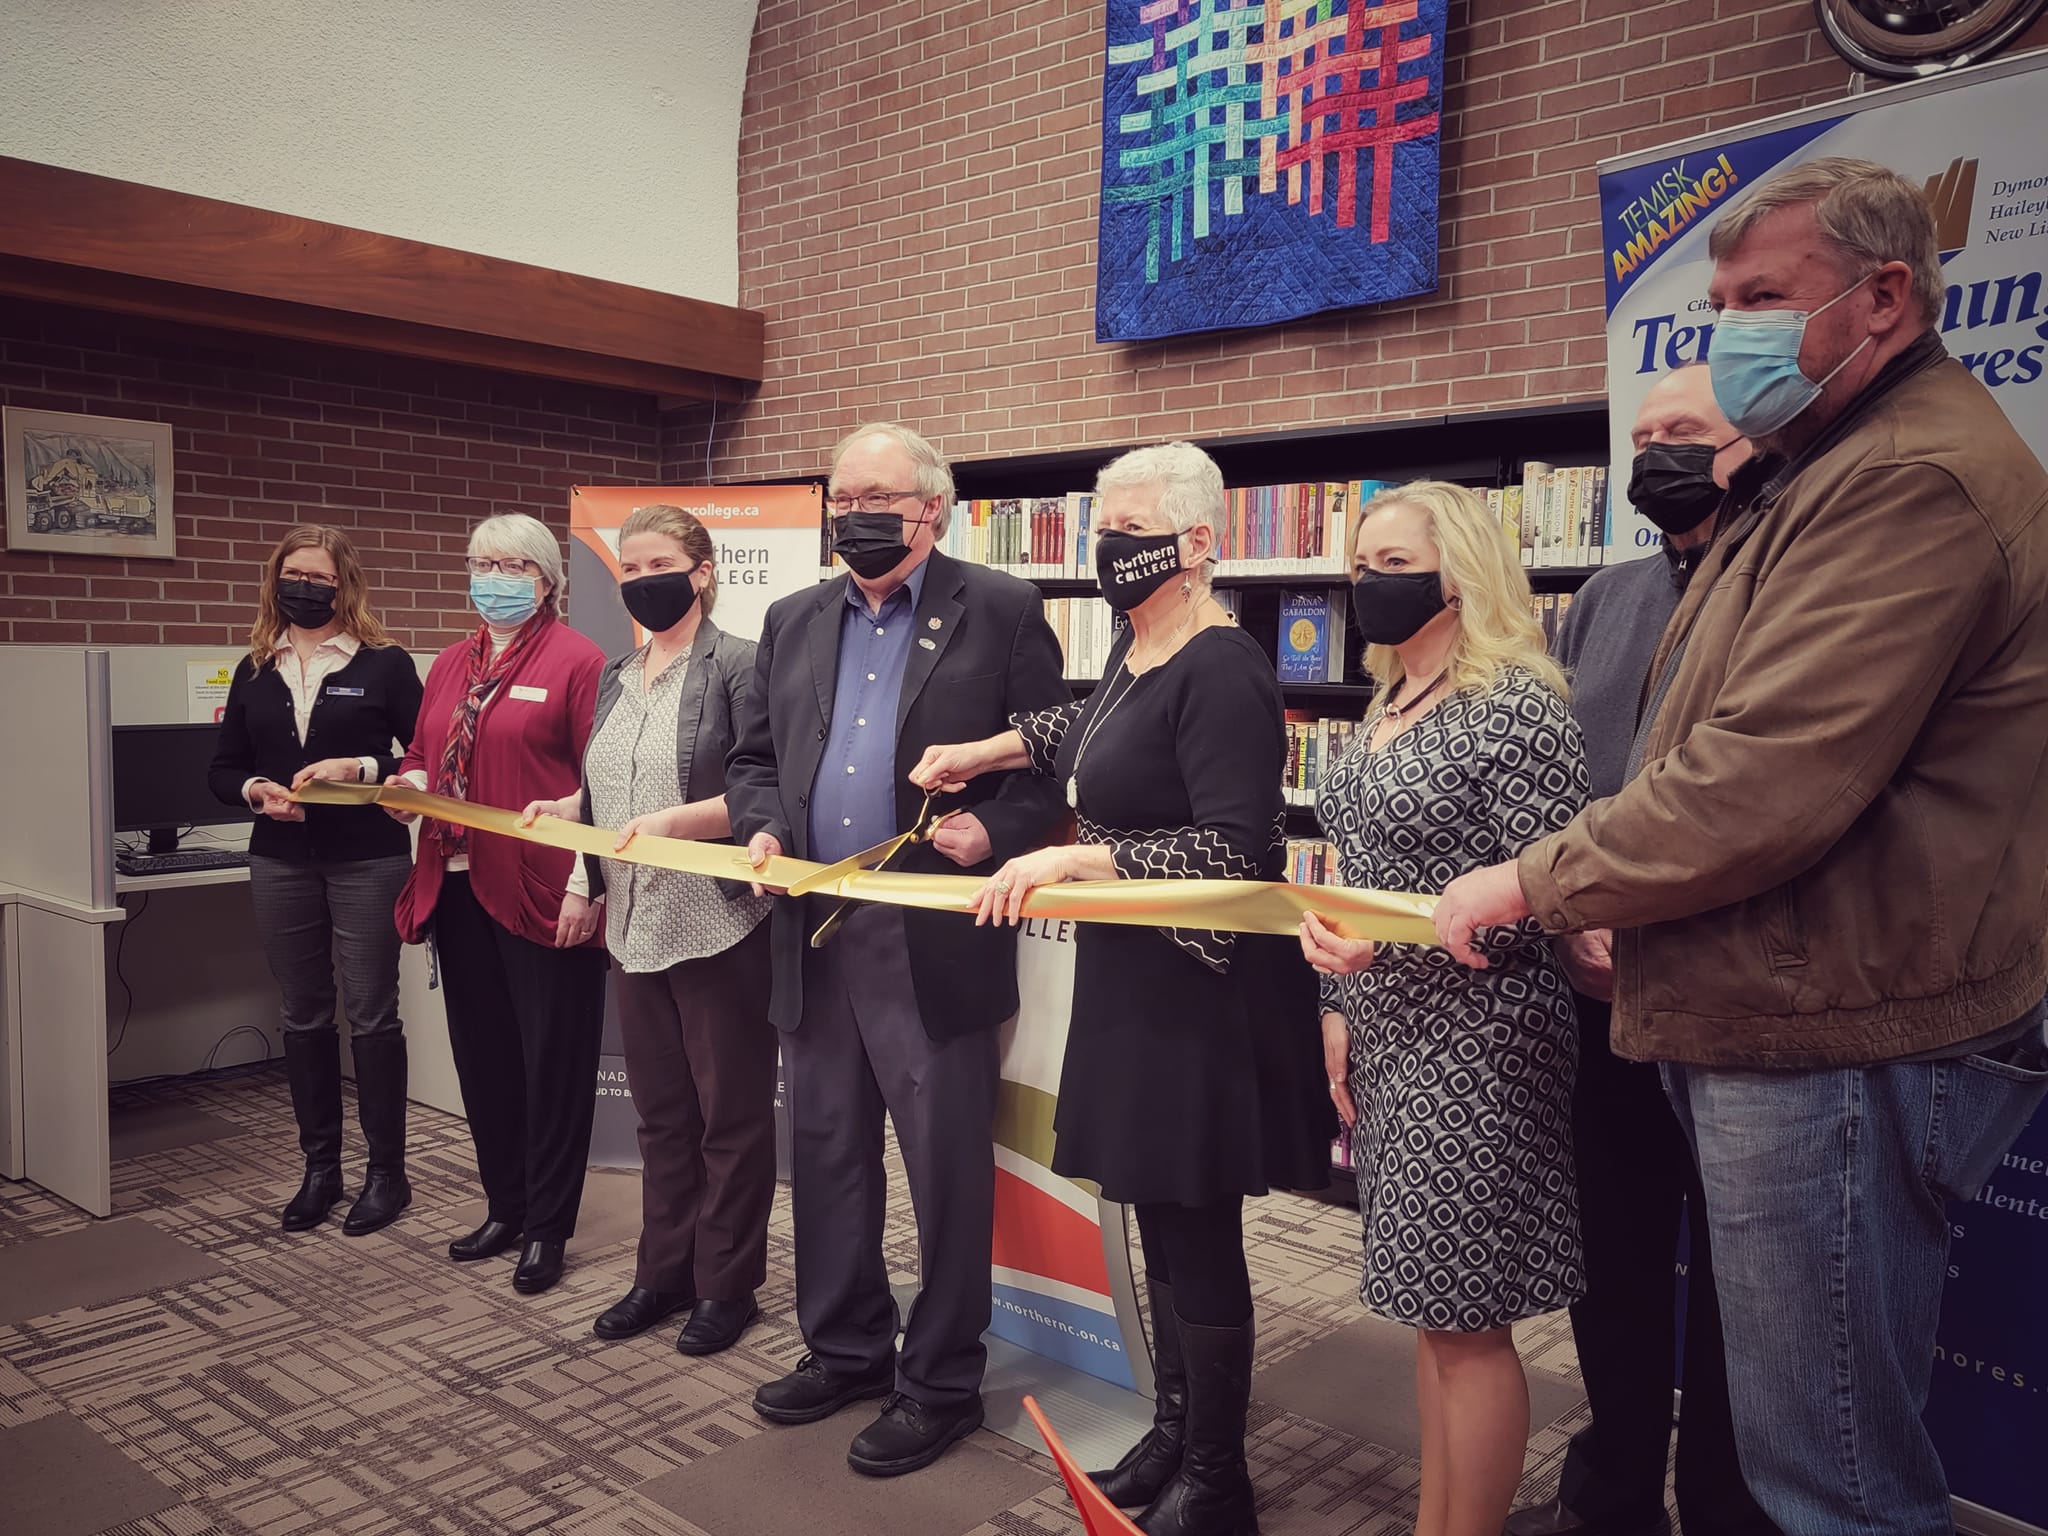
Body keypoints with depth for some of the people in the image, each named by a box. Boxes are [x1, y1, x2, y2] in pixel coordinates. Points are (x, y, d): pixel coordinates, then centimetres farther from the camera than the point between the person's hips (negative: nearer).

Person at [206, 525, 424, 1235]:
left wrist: (359, 768, -18)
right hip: (281, 863, 4)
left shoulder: (384, 664, -1)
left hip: (367, 860, -4)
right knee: (303, 1017, 10)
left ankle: (386, 1172, 12)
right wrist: (256, 791, -7)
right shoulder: (255, 672, 11)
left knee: (371, 1015, 0)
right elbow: (222, 770, 13)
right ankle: (320, 1168, 22)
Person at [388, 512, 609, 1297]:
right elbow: (422, 755, 24)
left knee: (553, 1059, 3)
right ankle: (505, 1208, 29)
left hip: (542, 896, -7)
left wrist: (584, 884, -16)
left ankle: (548, 1226, 15)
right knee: (482, 1053, 14)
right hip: (460, 887, 7)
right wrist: (410, 786, 1)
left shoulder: (577, 660, -6)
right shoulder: (451, 665, 16)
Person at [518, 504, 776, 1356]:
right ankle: (664, 1272, 31)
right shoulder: (615, 677, 13)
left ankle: (725, 1285, 21)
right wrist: (564, 808, 1)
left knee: (730, 1114, 7)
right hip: (635, 927, 7)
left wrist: (677, 820, -27)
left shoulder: (736, 664, -9)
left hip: (718, 926, -7)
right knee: (661, 1112, 17)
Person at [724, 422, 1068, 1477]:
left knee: (947, 1174, 5)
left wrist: (993, 830, -18)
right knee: (825, 1160, 17)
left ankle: (940, 1382, 23)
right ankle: (844, 1350, 36)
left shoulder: (999, 611, -2)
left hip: (935, 945, -5)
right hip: (813, 939, 6)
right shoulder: (793, 622, 14)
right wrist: (761, 827, -1)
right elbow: (752, 756, 18)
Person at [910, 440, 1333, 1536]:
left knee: (1198, 1234, 3)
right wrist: (979, 754, 34)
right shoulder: (1135, 650, 9)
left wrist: (1077, 859, -27)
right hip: (1134, 988, 9)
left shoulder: (1220, 673, -20)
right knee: (1159, 1221, 18)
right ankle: (1175, 1427, 34)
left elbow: (1238, 855, -26)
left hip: (1203, 994, -9)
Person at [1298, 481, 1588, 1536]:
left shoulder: (1518, 706, -14)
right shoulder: (1389, 708, 11)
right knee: (1427, 1309, 17)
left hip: (1471, 1045, -8)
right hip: (1388, 1038, 8)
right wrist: (1339, 1005, 12)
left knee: (1464, 1319, 3)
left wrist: (1390, 943, -25)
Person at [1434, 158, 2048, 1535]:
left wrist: (1538, 883, -12)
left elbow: (1770, 783, -25)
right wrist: (1625, 920, 13)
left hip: (1837, 1047, -10)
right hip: (1773, 1023, 11)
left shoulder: (1916, 476, -17)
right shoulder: (1818, 470, 19)